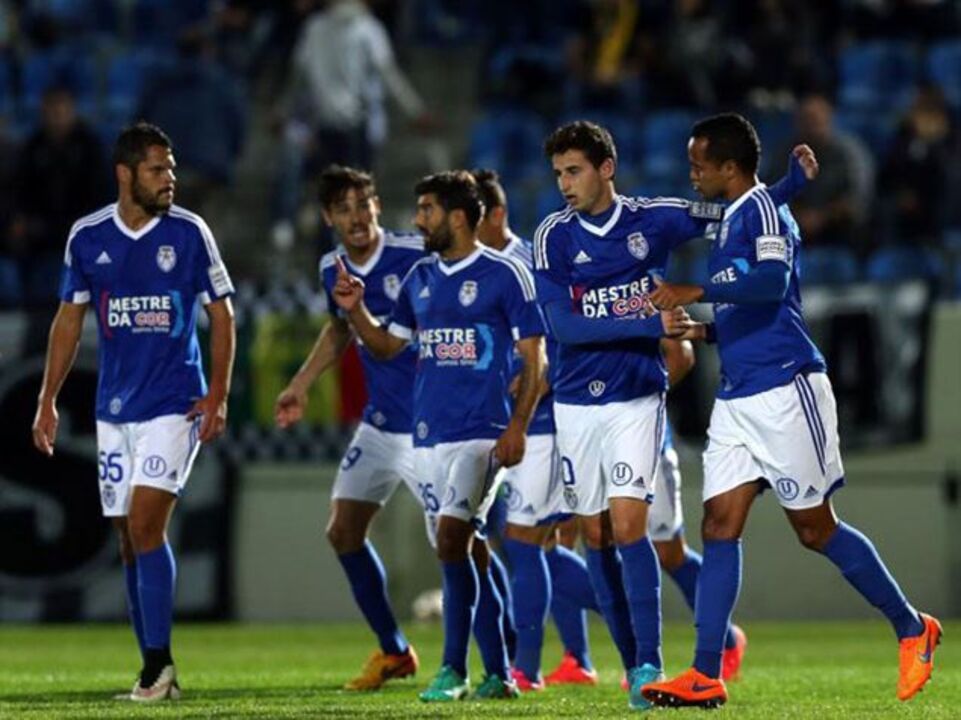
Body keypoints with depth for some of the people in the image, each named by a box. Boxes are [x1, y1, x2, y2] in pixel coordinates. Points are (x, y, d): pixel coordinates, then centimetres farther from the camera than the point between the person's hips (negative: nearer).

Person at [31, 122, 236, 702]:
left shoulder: (189, 232, -5)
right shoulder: (87, 237, 3)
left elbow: (222, 313, 0)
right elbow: (70, 319, 12)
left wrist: (218, 395, -7)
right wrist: (48, 401, 9)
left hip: (174, 404, -4)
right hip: (115, 408, 4)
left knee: (145, 526, -15)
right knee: (130, 539, 5)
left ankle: (158, 666, -12)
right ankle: (156, 672, 11)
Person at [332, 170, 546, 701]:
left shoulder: (505, 275, -5)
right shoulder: (420, 278, 13)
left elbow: (534, 358, -4)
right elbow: (387, 345, 21)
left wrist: (517, 426, -12)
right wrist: (355, 310, 3)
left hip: (481, 433, -6)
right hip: (429, 435, 6)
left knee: (452, 538, -18)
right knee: (466, 552, 7)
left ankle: (453, 670, -13)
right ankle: (497, 674, 12)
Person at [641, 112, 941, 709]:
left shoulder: (763, 209, -10)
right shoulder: (730, 220, 18)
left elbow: (772, 282, -29)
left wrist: (697, 293, -30)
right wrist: (702, 332, 12)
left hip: (784, 390, -9)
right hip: (738, 396, 9)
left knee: (815, 528, -2)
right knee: (720, 526, -1)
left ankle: (912, 628, 15)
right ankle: (706, 677, -4)